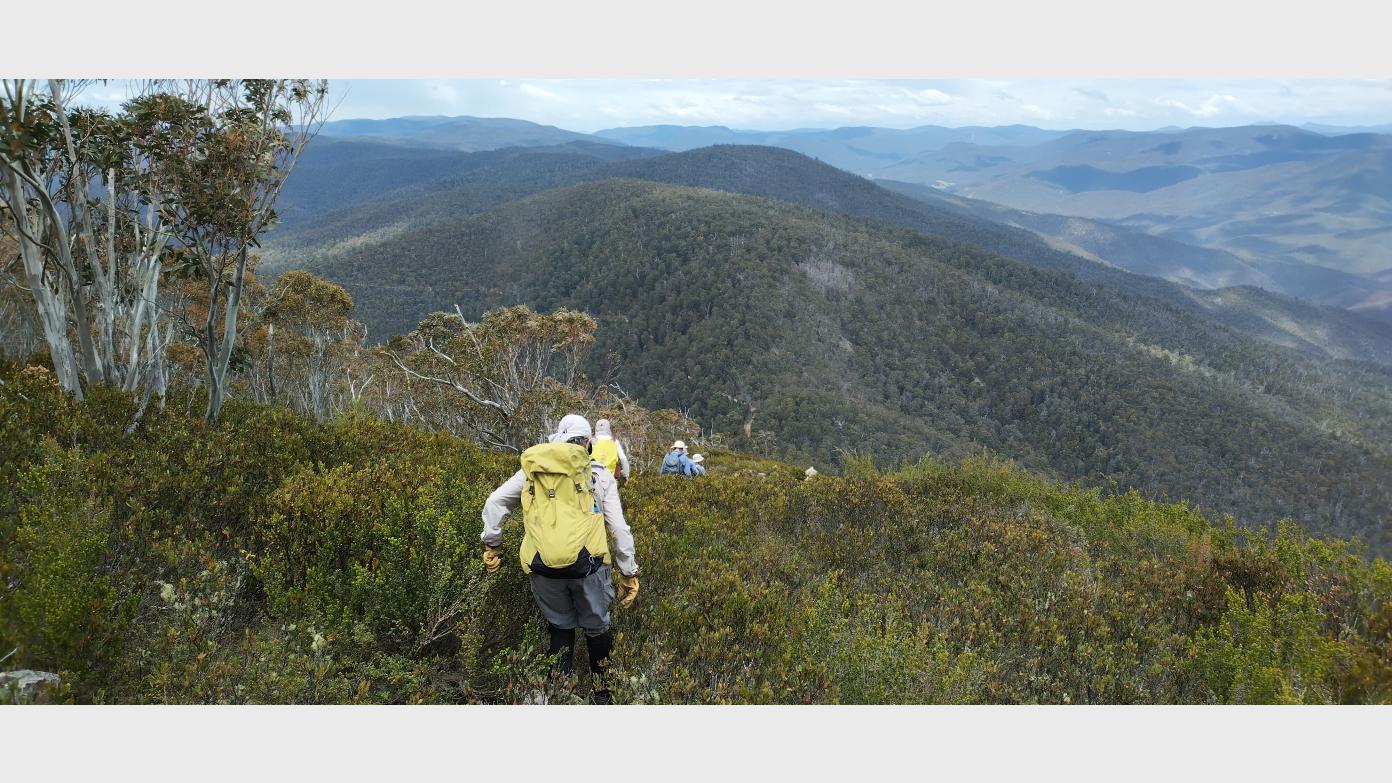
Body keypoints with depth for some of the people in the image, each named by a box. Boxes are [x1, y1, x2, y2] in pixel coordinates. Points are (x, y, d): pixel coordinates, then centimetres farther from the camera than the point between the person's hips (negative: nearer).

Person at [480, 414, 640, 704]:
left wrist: (491, 544, 24)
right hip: (586, 564, -2)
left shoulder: (533, 469, 13)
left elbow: (494, 502, 13)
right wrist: (629, 573, 10)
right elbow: (619, 528, 4)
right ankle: (603, 693, 34)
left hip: (543, 568, 2)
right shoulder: (600, 474, 6)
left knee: (560, 626, 23)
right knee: (596, 628, 19)